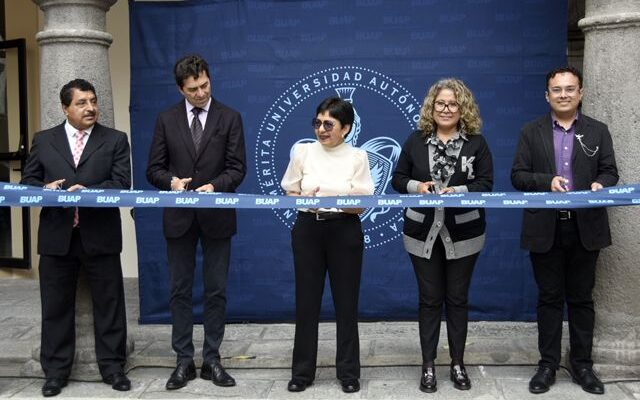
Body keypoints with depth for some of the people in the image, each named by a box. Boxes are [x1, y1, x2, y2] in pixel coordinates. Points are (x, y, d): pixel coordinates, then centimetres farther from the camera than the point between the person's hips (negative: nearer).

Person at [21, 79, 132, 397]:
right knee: (56, 306, 9)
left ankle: (112, 367, 18)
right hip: (56, 236, 2)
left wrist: (88, 191, -21)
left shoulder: (115, 140, 4)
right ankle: (56, 371, 21)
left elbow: (121, 184, -6)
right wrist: (45, 189, -14)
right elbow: (28, 182, 8)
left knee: (108, 304, 6)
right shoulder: (43, 140, 10)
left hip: (100, 235, -1)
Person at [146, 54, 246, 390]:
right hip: (179, 217, 1)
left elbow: (237, 168, -4)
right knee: (180, 291, 7)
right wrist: (171, 181, -17)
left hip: (216, 216, -1)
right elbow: (154, 169, 4)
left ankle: (212, 360, 17)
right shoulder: (166, 120, 4)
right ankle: (184, 361, 17)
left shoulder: (229, 118, 1)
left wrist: (214, 185, -22)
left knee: (216, 291, 6)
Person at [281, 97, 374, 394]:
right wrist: (304, 198, -15)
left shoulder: (357, 157, -1)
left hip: (345, 231, -1)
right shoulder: (302, 151, 2)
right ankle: (302, 371, 19)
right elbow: (290, 193, 7)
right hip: (308, 230, 1)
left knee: (346, 302, 5)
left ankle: (348, 372, 19)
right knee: (306, 302, 6)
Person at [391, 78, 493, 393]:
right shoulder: (416, 140, 3)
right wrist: (417, 185, -15)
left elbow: (486, 184, -4)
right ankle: (428, 365, 19)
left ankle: (458, 364, 24)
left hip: (462, 235, 0)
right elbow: (398, 179, 5)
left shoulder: (476, 142, 0)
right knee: (429, 299, 8)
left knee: (457, 299, 10)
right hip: (423, 234, 1)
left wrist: (457, 191, -21)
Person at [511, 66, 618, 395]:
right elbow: (518, 176, 0)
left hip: (585, 228, 1)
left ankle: (582, 364, 22)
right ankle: (548, 364, 18)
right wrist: (547, 181, -17)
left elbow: (610, 172, 5)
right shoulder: (531, 132, 5)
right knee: (549, 298, 8)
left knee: (581, 298, 10)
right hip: (545, 230, -1)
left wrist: (599, 185, -17)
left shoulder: (598, 131, 8)